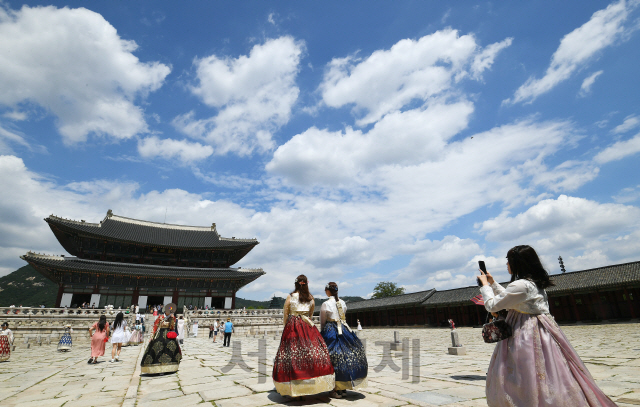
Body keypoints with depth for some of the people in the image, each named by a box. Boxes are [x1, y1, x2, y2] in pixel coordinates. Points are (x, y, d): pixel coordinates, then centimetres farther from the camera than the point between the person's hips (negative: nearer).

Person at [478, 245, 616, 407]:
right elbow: (508, 298, 23)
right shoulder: (533, 282, 9)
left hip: (526, 334, -10)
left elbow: (492, 305, -17)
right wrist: (493, 283, 22)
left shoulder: (521, 285, -22)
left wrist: (485, 285, -3)